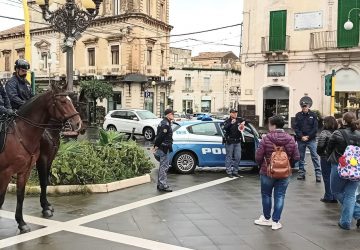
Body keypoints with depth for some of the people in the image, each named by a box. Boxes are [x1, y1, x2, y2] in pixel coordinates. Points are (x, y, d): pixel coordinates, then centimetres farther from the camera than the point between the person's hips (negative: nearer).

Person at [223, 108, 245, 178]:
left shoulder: (239, 120, 9)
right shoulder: (227, 121, -3)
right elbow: (225, 128, -19)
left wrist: (243, 123, -2)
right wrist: (231, 123, -34)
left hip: (237, 142, 5)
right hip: (229, 142, -5)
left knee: (238, 157, 7)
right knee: (229, 157, 0)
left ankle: (235, 171, 18)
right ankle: (229, 172, 5)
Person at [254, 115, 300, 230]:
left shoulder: (266, 139, -13)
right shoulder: (291, 139, -4)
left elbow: (258, 157, -13)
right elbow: (296, 157, -1)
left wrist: (262, 165, 8)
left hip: (267, 172, -2)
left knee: (266, 195, 16)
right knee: (280, 196, 9)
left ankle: (267, 218, 29)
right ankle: (275, 221, 13)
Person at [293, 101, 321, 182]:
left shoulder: (313, 115, 2)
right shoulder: (298, 115, 5)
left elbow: (315, 128, -1)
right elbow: (296, 127, 1)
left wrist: (308, 136, -9)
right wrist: (301, 136, -10)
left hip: (311, 139, -2)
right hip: (300, 139, 2)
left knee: (315, 156, -4)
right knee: (301, 157, 7)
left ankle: (318, 174, -2)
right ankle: (301, 173, 16)